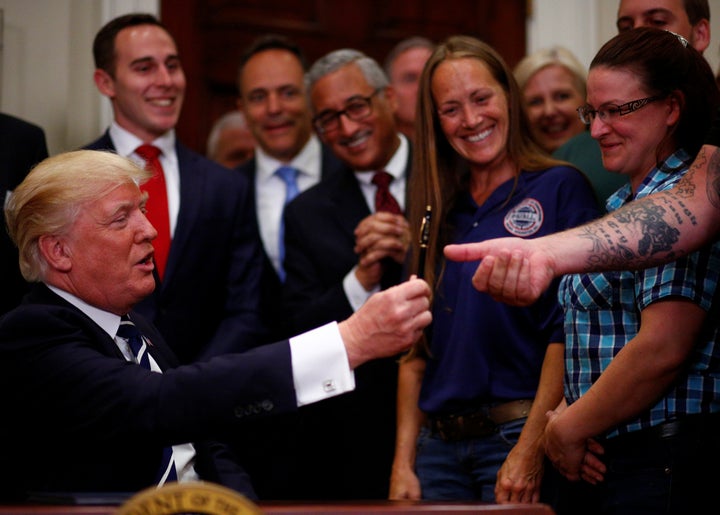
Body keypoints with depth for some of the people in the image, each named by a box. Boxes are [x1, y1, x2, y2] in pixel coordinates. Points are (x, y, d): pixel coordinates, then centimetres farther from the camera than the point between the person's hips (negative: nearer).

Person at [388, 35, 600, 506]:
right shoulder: (440, 212, 13)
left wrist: (530, 452, -17)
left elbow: (569, 330, -11)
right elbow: (415, 350, 12)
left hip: (520, 435, -5)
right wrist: (403, 463, 4)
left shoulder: (561, 187, -3)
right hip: (438, 445, 5)